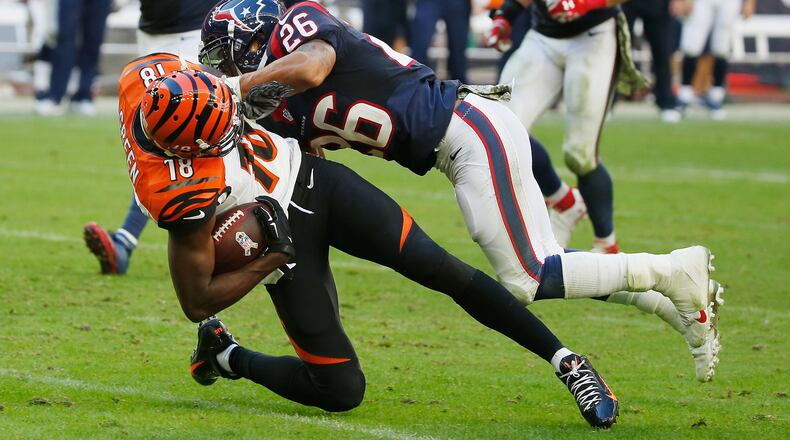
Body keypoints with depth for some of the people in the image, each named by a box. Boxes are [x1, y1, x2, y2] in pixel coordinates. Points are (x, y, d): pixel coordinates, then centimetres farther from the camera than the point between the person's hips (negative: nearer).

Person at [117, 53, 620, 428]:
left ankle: (566, 361, -5)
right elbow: (197, 303, -24)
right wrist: (272, 260, -20)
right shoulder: (180, 193, -35)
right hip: (284, 243, -5)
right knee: (342, 390, -5)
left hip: (313, 179, 5)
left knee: (438, 267, -11)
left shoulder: (158, 80, -19)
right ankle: (227, 355, 20)